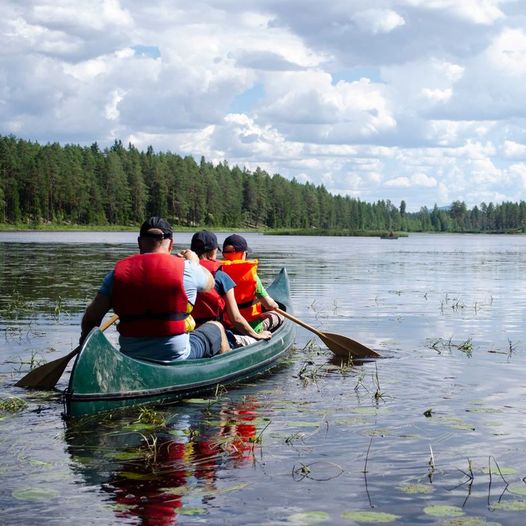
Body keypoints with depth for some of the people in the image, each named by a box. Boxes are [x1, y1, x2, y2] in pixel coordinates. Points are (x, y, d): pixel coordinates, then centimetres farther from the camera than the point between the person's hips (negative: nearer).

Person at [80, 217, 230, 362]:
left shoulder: (118, 272, -3)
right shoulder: (185, 268, -9)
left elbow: (91, 317, -3)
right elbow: (209, 283, 13)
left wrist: (85, 337, 18)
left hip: (130, 358, 3)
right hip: (177, 359, -3)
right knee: (217, 328, 26)